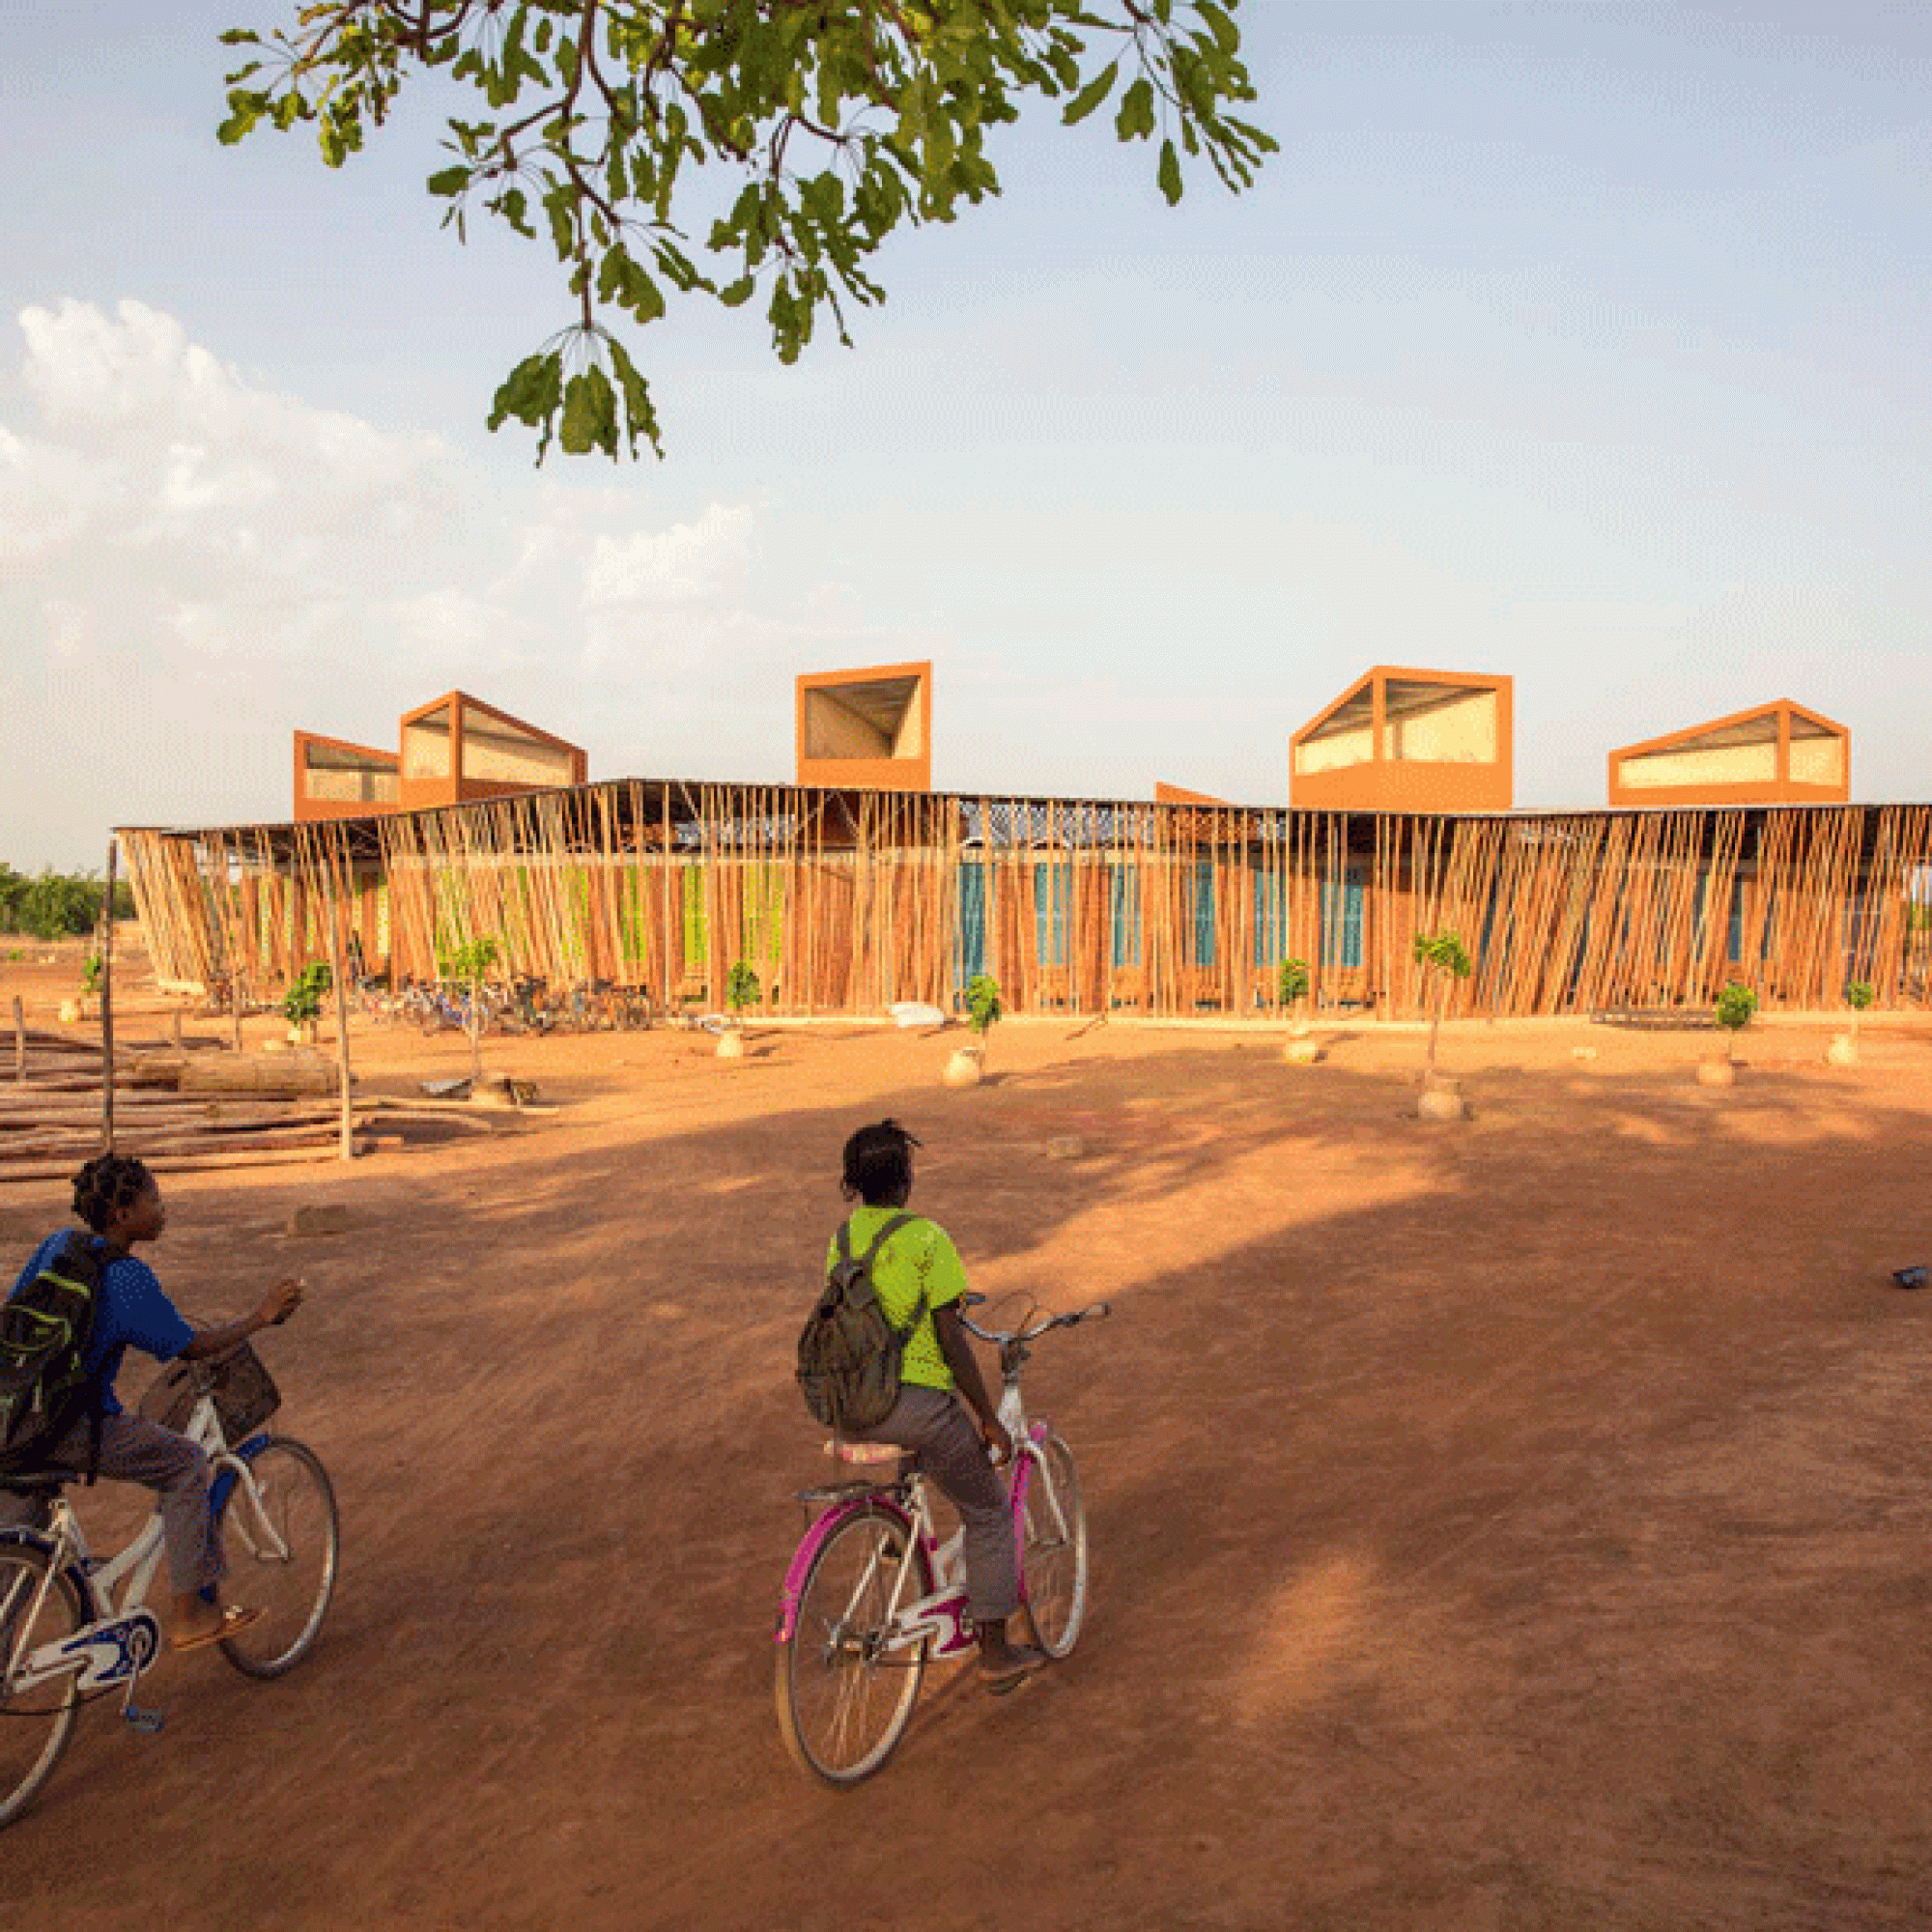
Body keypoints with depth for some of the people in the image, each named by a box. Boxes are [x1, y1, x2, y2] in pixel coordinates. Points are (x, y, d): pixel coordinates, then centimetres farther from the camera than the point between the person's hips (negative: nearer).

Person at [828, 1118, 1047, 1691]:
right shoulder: (927, 1239, -13)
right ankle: (996, 1653, 20)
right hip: (918, 1400, -6)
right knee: (989, 1514, 15)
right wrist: (990, 1419, -5)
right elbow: (951, 1340, -13)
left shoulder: (843, 1238, 7)